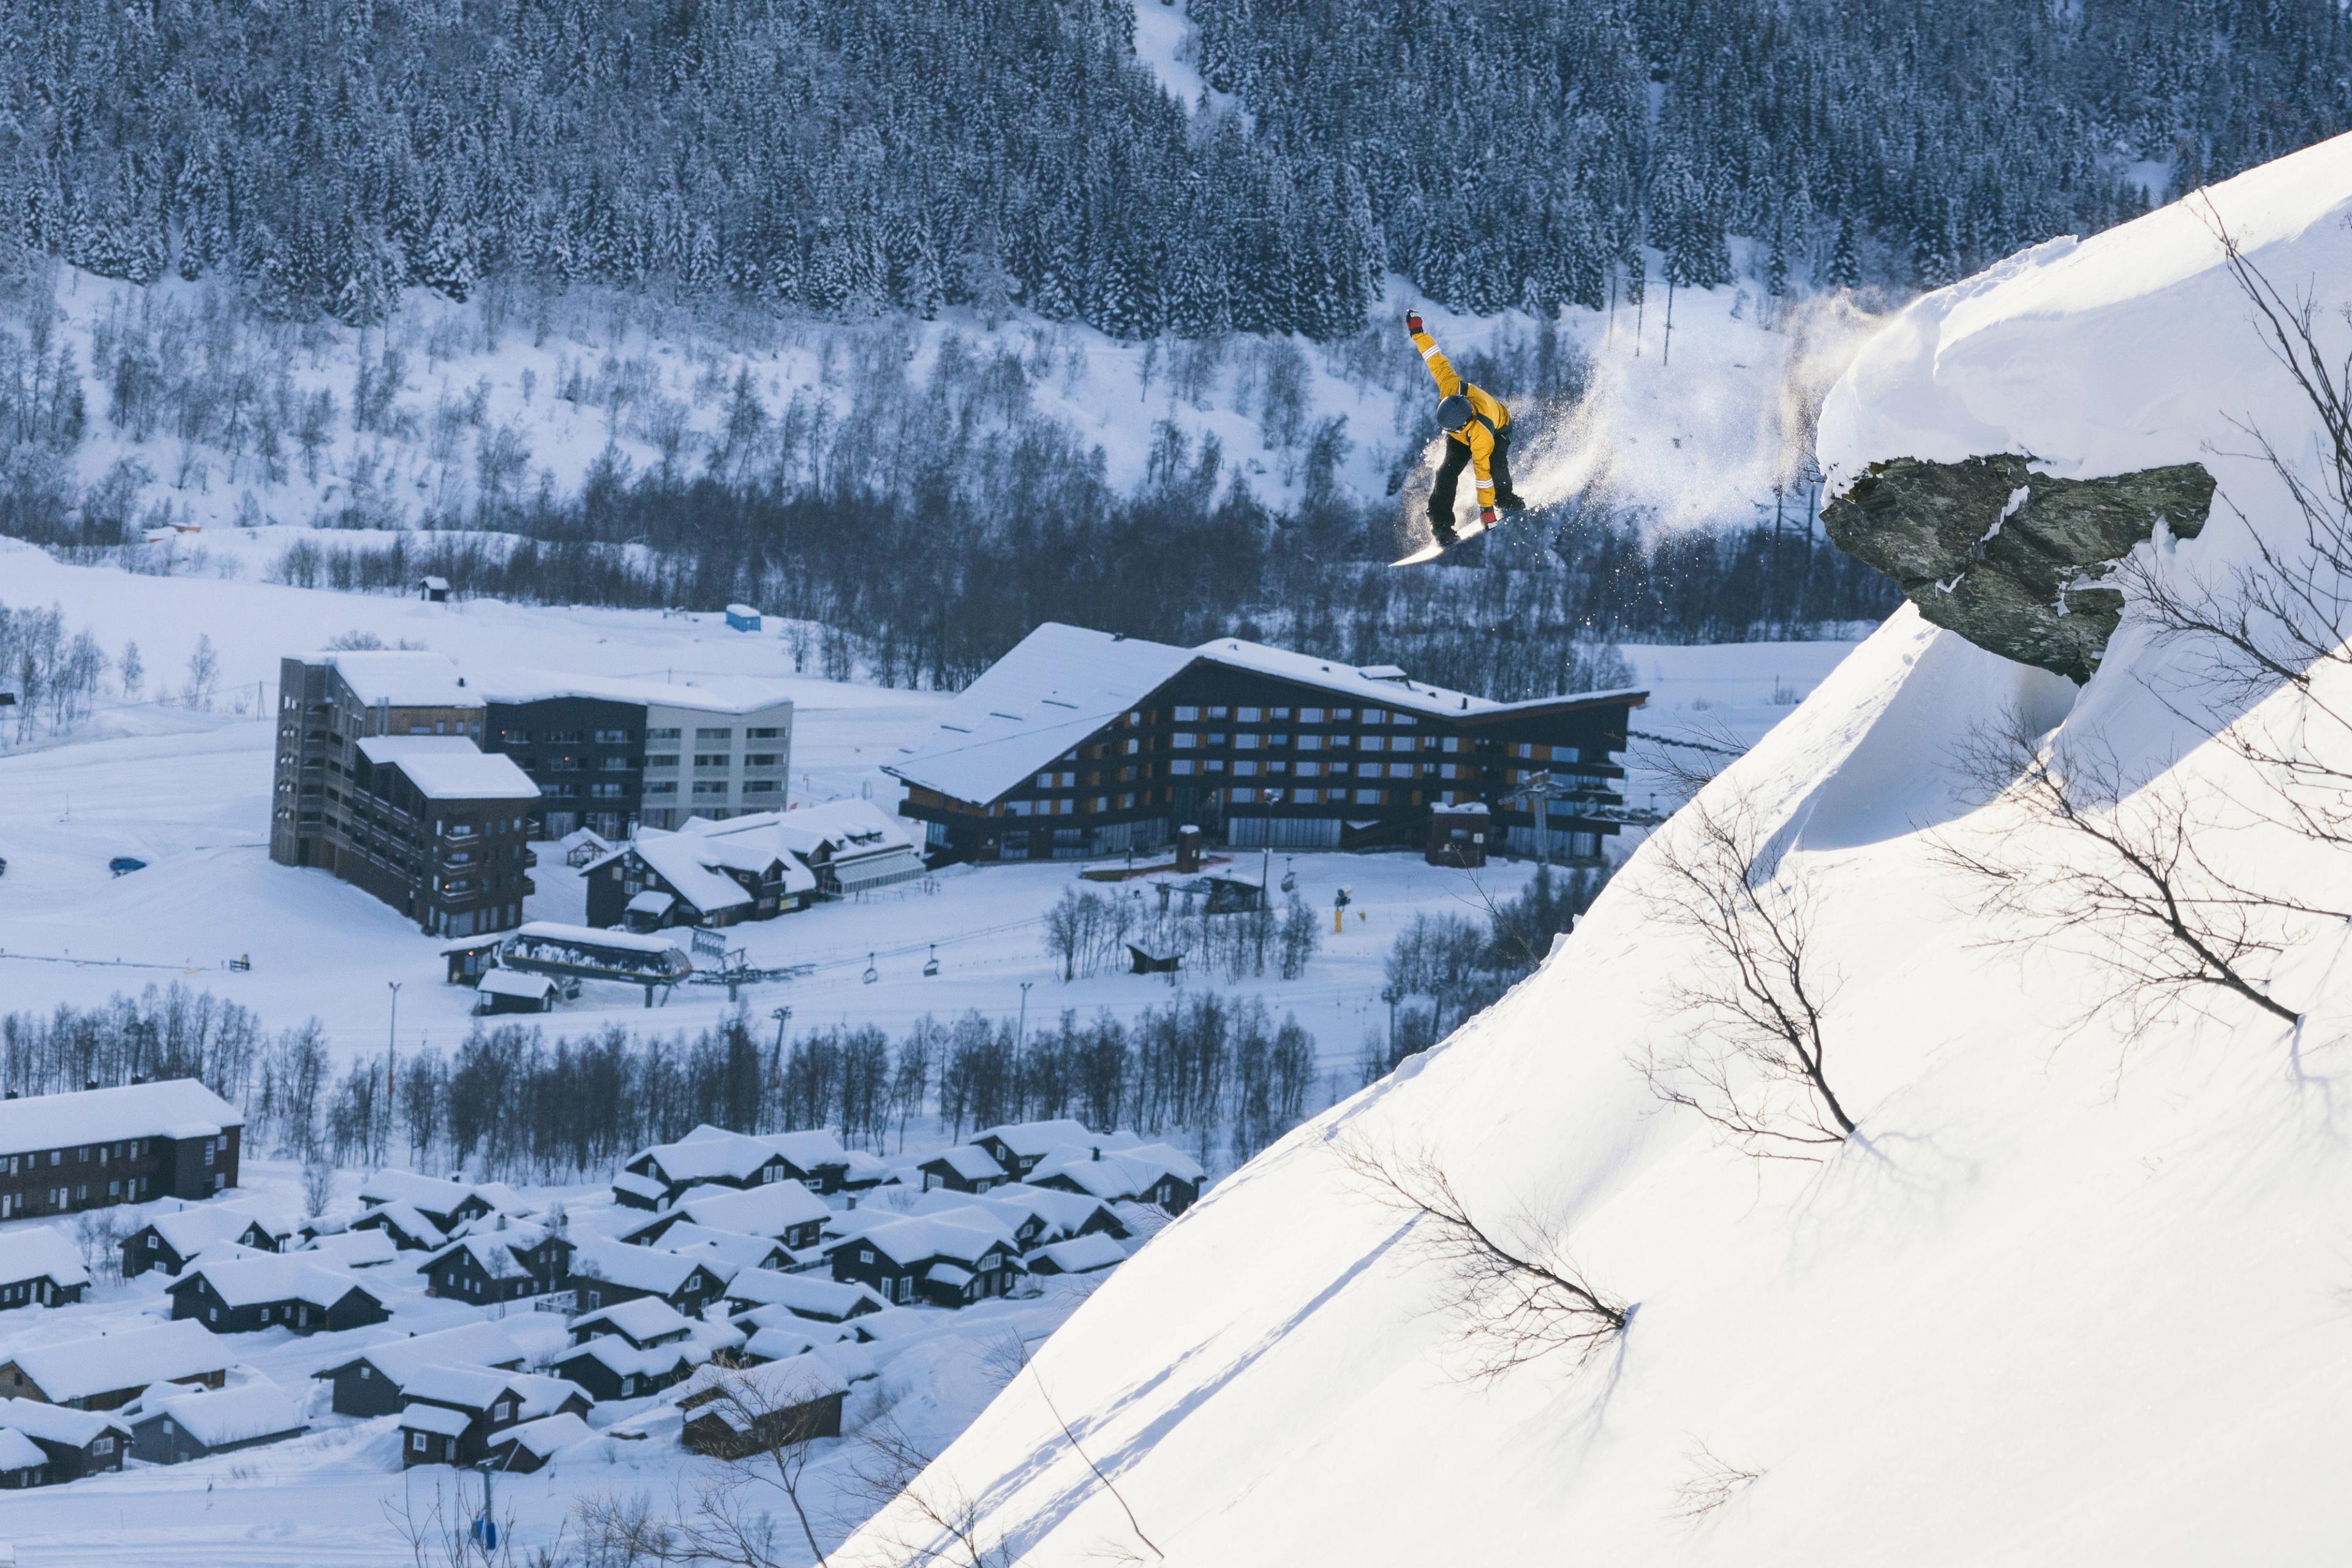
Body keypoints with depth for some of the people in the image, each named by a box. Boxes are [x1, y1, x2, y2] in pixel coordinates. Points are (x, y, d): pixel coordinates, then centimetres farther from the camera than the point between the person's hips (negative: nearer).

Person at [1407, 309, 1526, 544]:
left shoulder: (1481, 434, -47)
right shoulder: (1452, 388, -40)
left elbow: (1482, 472, -41)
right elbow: (1438, 362, -28)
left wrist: (1486, 509, -36)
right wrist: (1418, 333, -22)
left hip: (1498, 429, -4)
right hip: (1461, 437, 4)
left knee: (1495, 465, -31)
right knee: (1448, 471, -14)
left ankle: (1505, 500, 0)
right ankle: (1441, 524, -7)